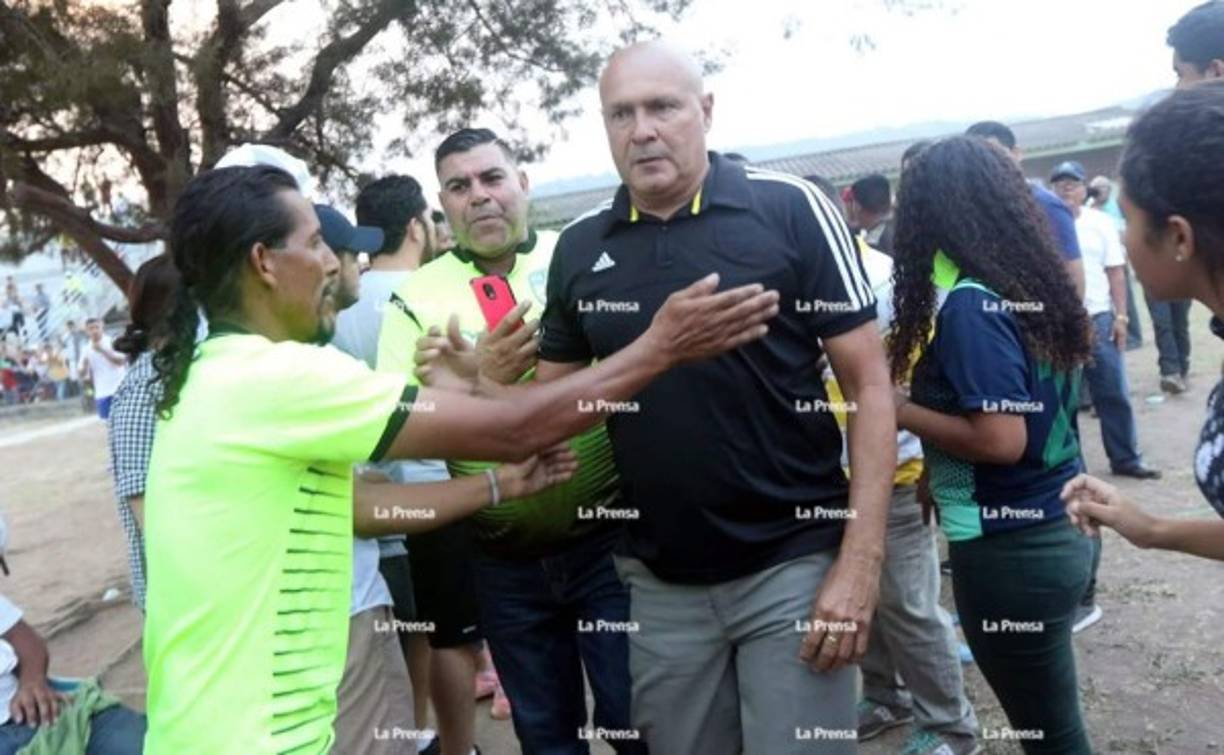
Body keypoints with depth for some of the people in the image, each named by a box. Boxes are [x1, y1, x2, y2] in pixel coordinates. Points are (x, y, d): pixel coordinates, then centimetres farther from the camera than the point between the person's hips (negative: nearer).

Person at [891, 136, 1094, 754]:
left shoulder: (970, 304, -19)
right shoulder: (1036, 283, 6)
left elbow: (1001, 439, -25)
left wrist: (899, 411, -13)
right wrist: (936, 472, 17)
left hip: (1009, 549, -8)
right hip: (1059, 530, 8)